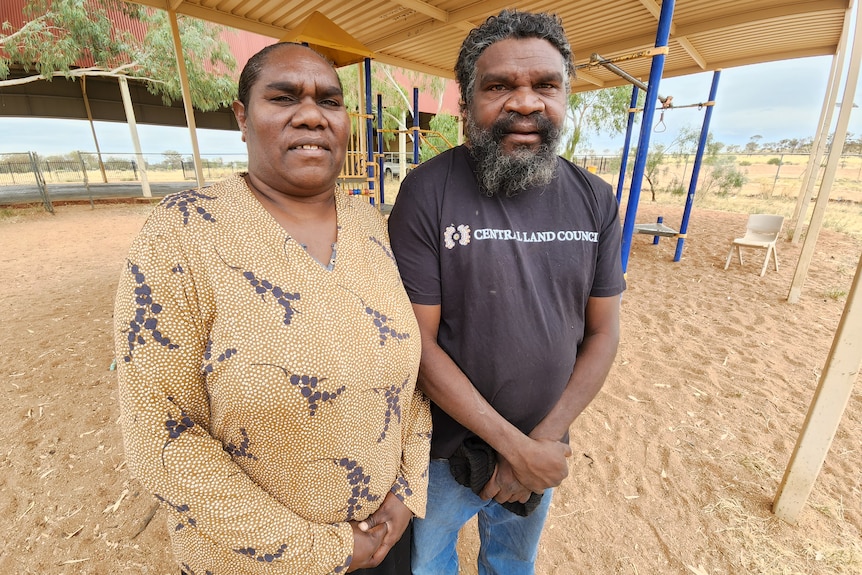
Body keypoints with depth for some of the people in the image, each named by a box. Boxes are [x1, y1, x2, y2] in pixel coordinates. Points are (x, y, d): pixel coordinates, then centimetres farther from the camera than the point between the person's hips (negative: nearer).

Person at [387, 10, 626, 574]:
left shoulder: (596, 200, -7)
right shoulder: (426, 192, -20)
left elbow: (603, 332, -4)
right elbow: (418, 341, -20)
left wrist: (544, 439, -11)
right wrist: (515, 445, -18)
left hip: (543, 450, 4)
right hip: (445, 451, -2)